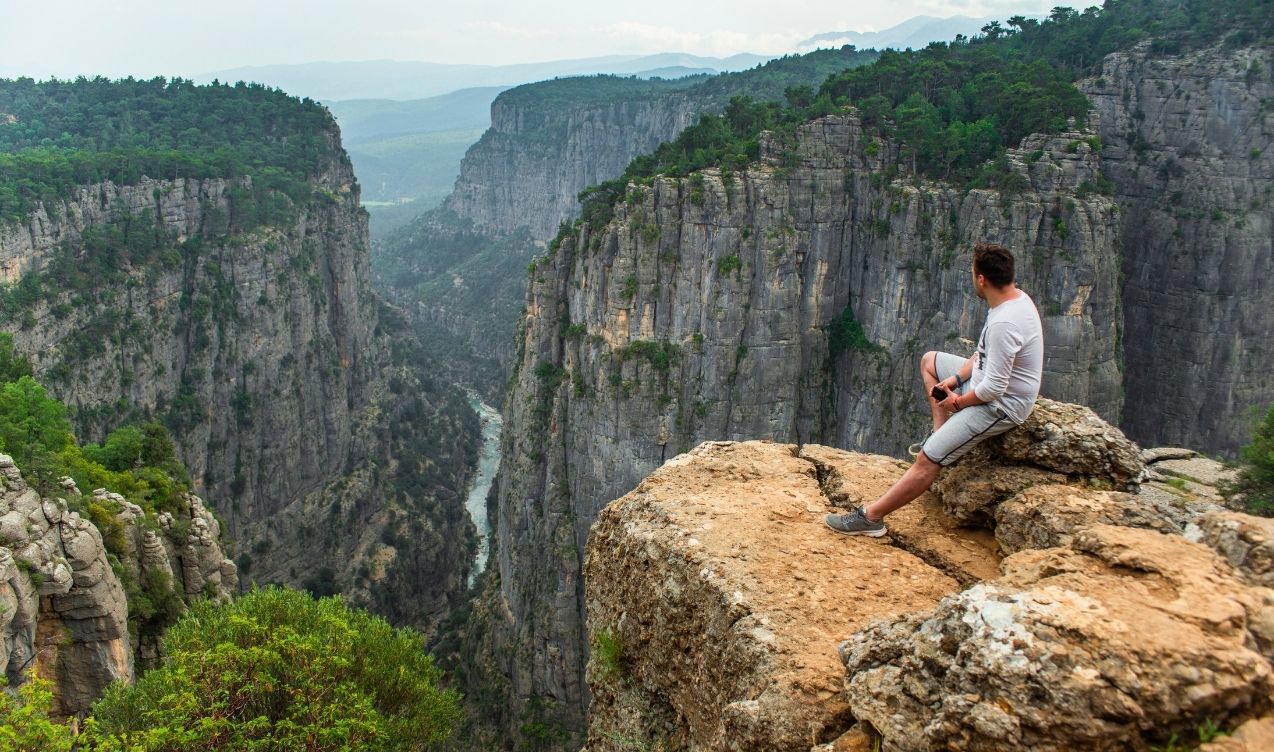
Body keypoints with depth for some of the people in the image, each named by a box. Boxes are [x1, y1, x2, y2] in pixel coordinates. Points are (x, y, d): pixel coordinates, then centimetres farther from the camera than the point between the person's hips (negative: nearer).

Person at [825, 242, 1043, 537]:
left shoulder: (1003, 323, -33)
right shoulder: (1016, 296, -2)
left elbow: (993, 390, -30)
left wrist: (958, 402, -11)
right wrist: (956, 378, 1)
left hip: (1000, 404, -10)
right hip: (993, 379, 10)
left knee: (927, 459, -17)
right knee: (929, 361, 23)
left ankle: (870, 517, -13)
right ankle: (943, 436, 20)